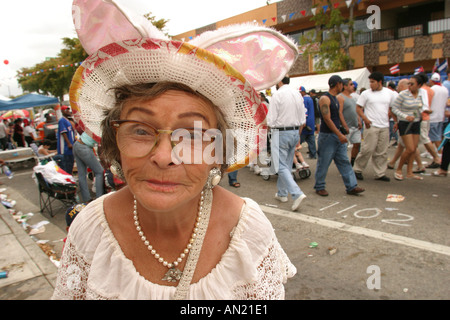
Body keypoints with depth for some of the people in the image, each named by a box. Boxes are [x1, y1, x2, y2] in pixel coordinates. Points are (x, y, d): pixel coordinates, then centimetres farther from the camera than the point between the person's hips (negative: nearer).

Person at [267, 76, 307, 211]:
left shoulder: (277, 95, -13)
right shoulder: (298, 94, 8)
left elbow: (271, 121, -15)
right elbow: (302, 120, 11)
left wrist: (271, 124, 6)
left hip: (281, 133, -7)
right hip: (295, 132, 8)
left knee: (281, 166, -4)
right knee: (287, 165, 16)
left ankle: (297, 194, -17)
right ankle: (282, 193, 28)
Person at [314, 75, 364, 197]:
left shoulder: (336, 98, 15)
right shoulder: (324, 99, -14)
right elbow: (327, 119, -21)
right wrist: (339, 134, -22)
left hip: (337, 134, 9)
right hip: (327, 136, -9)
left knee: (344, 161, 8)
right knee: (323, 163, 2)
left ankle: (351, 187, 12)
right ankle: (319, 187, 15)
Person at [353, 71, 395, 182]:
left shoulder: (389, 93, 10)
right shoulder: (366, 93, 0)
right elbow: (358, 108, -1)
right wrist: (365, 119, -14)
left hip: (385, 127, 4)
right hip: (371, 126, -4)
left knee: (382, 152, 7)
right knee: (367, 149, -8)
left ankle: (380, 173, 15)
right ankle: (357, 169, 8)